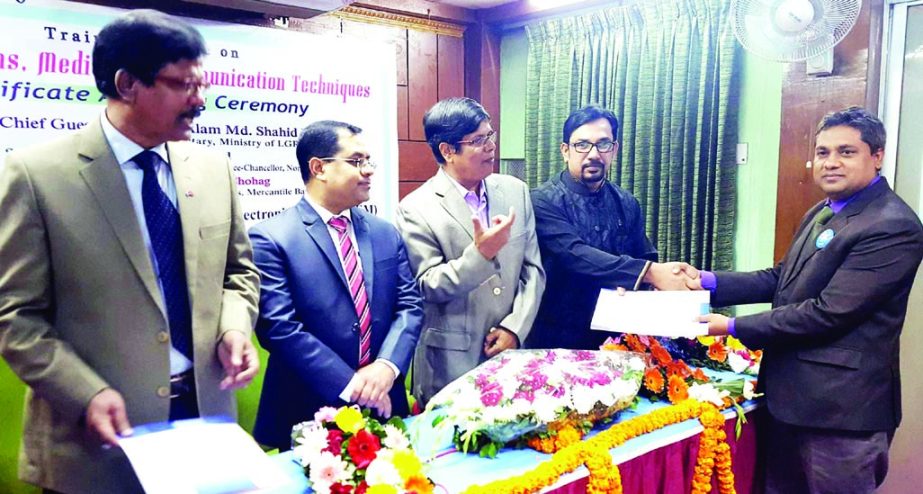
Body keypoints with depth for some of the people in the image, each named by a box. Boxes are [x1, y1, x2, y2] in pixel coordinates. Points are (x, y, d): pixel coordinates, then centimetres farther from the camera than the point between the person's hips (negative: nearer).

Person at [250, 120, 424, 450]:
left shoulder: (386, 234, 7)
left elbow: (410, 306, 3)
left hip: (384, 407, 5)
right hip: (309, 415, -4)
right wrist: (350, 386, -18)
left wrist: (386, 367, -14)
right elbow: (280, 327, -16)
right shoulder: (270, 239, -10)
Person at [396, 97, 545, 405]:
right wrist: (480, 254, -25)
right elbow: (426, 287, -12)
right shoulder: (416, 209, -10)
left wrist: (515, 328, -6)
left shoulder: (515, 191, 3)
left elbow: (533, 269, 5)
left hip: (512, 353, 4)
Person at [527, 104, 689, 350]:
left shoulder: (627, 204, 3)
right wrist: (650, 272, -34)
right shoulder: (544, 201, -13)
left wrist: (630, 285, -18)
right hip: (557, 338, -4)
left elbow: (645, 258, 6)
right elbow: (575, 254, -26)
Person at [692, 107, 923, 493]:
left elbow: (828, 312, -24)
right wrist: (709, 281, -2)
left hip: (841, 407, -9)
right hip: (790, 396, 9)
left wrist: (734, 327, -19)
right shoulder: (820, 213, 11)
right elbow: (783, 279, 11)